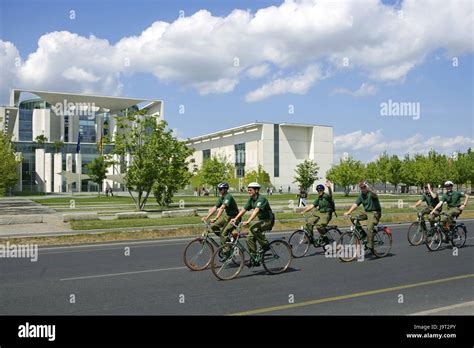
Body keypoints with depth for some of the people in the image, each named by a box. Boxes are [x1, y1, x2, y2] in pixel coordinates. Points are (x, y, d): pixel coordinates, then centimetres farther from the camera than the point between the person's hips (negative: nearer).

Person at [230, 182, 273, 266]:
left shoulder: (261, 198, -22)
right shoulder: (251, 199, 5)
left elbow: (256, 210, -35)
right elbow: (244, 209, 5)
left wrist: (248, 221, -46)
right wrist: (235, 218, -7)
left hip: (268, 221, -8)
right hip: (261, 220, 8)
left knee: (253, 228, -32)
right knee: (250, 238, -3)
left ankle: (265, 245, -15)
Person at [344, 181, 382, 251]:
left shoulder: (370, 194, -13)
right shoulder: (361, 195, 8)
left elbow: (375, 195, -38)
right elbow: (355, 204, 0)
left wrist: (370, 190, -60)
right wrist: (348, 212, -14)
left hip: (375, 213, -8)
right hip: (367, 212, 8)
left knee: (369, 228, -23)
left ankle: (370, 245, -15)